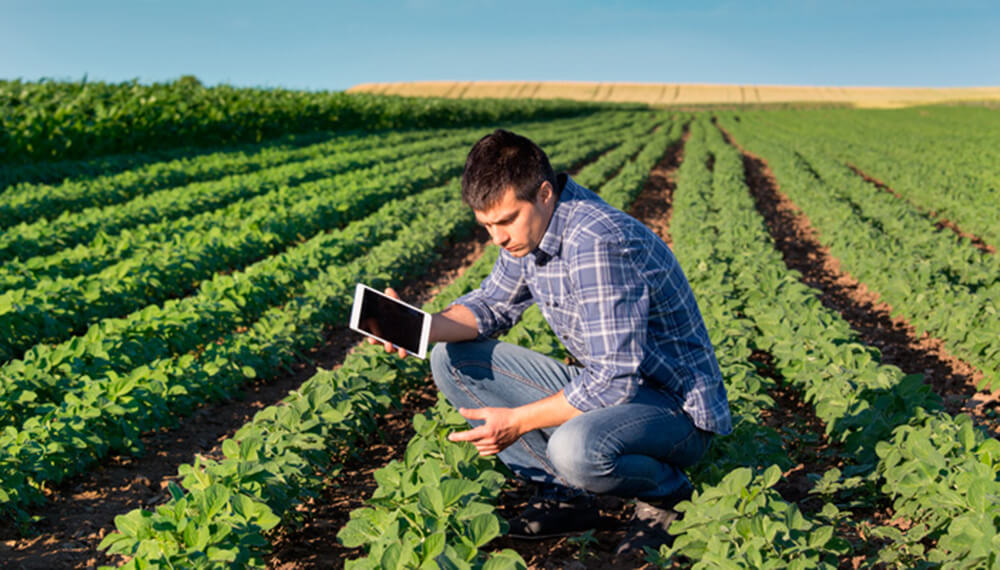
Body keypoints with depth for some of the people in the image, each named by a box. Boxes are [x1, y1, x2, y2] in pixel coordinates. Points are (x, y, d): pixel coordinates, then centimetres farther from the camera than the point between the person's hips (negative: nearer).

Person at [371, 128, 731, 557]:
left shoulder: (596, 242, -30)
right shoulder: (530, 228, -2)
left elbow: (613, 381, -31)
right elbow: (492, 305, 10)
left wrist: (517, 421, -24)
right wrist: (422, 328, -9)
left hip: (677, 404, -8)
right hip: (605, 384, 8)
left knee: (575, 449, -41)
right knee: (452, 360, 0)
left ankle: (667, 491, -4)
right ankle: (566, 495, 2)